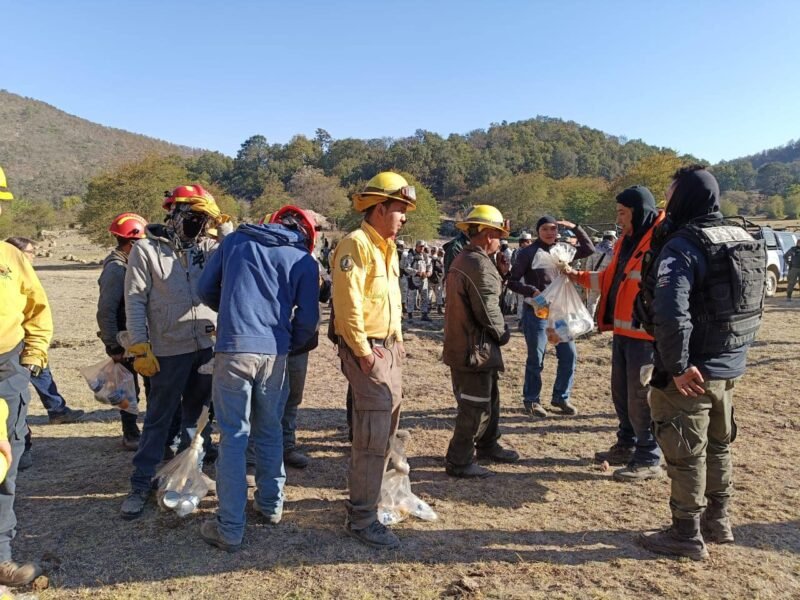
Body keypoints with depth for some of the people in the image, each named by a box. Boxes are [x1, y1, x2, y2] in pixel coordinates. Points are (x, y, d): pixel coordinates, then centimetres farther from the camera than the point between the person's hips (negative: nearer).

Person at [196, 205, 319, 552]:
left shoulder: (235, 240, 12)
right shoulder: (305, 261, 7)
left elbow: (205, 289, 15)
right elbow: (308, 319, 1)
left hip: (233, 348, -1)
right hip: (274, 353, 1)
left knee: (233, 436, 3)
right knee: (269, 432, 18)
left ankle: (230, 529, 7)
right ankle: (271, 505, 32)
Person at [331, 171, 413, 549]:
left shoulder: (387, 248, 16)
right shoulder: (355, 244, -14)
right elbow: (348, 303, -21)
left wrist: (398, 340, 13)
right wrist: (363, 352, -19)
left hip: (390, 348, 10)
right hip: (367, 351, -10)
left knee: (385, 431, 17)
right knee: (372, 436, -7)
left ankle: (367, 499, 33)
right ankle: (361, 519, 5)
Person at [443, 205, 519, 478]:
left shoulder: (461, 260, 12)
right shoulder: (480, 265, -20)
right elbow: (488, 311, -20)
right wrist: (502, 334, -4)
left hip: (460, 342, 11)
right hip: (475, 348, -10)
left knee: (490, 397, 23)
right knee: (476, 406, 0)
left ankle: (487, 445, 39)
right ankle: (458, 461, 11)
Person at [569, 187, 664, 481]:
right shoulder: (627, 240, 14)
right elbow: (609, 278, 22)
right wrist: (579, 276, 13)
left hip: (645, 334, -9)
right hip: (622, 331, 9)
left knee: (641, 397, 0)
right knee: (621, 392, 19)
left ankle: (649, 460, 15)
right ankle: (627, 446, 35)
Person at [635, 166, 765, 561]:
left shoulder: (682, 245, -19)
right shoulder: (744, 240, 8)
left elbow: (671, 313, -31)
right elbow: (753, 303, 16)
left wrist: (677, 366, -23)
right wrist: (735, 351, 19)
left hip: (692, 372, -8)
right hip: (729, 366, 9)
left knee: (686, 454, 5)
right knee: (718, 446, 21)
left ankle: (687, 536, 19)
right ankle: (717, 522, 36)